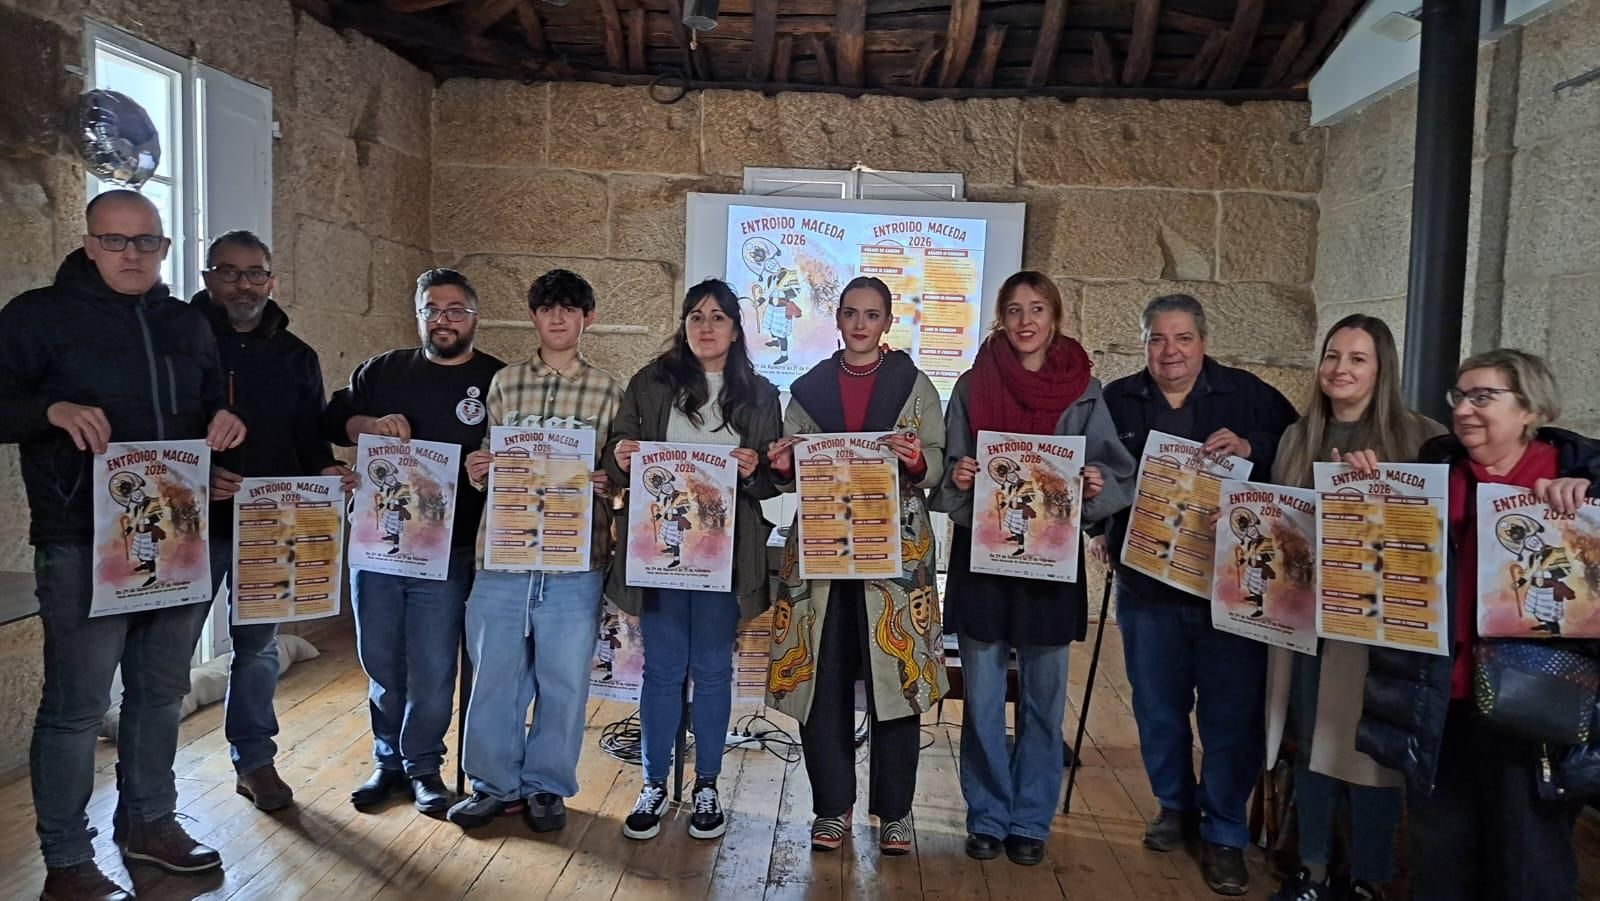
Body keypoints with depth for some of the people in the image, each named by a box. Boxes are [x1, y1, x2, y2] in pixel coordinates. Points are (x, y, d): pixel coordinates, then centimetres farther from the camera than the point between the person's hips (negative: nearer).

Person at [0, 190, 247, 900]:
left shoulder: (188, 325, 15)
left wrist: (225, 421, 1)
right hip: (84, 544, -5)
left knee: (161, 693, 15)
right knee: (77, 703, -1)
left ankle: (148, 822, 31)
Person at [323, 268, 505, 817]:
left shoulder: (498, 381, 2)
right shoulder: (382, 370, 11)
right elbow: (329, 421, 9)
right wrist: (371, 424, -11)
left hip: (447, 552, -3)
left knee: (433, 670, 3)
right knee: (381, 663, 12)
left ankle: (423, 766, 21)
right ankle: (388, 761, 28)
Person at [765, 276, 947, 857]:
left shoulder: (914, 384, 7)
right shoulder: (809, 388, 12)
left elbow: (939, 463, 1)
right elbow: (793, 474, 13)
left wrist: (916, 461, -20)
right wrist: (782, 468, -9)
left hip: (896, 548, -2)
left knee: (895, 674, -1)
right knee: (822, 676, 2)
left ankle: (894, 810, 15)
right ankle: (832, 806, 18)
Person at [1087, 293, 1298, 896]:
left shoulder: (1248, 395, 0)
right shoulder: (1116, 401, 6)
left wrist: (1251, 448, -20)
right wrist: (1099, 527, 1)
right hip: (1146, 582, 2)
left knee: (1232, 714, 3)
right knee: (1157, 708, 14)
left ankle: (1224, 834, 20)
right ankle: (1175, 806, 36)